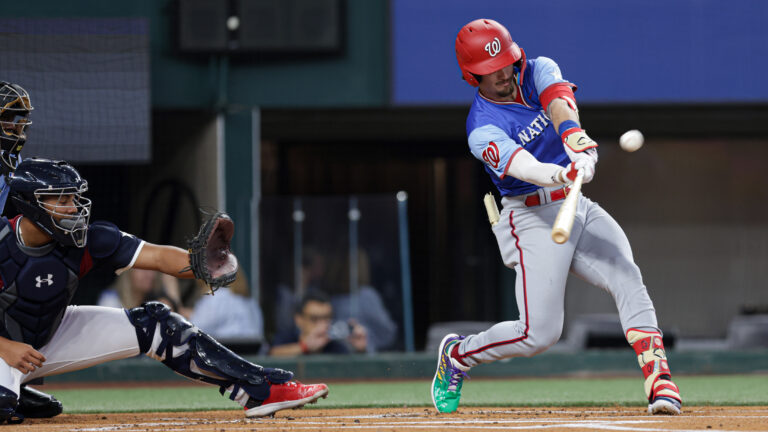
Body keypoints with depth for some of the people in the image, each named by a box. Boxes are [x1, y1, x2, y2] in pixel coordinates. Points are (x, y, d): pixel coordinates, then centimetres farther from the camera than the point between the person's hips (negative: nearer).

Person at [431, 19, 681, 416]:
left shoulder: (539, 71, 3)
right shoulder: (483, 130, -13)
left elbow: (559, 106, -20)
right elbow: (523, 167, -33)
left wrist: (575, 141, -42)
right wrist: (559, 175, -55)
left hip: (579, 206, 5)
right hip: (534, 218, -5)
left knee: (628, 280, -20)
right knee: (539, 334, -10)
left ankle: (659, 383, -28)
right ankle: (458, 353, 17)